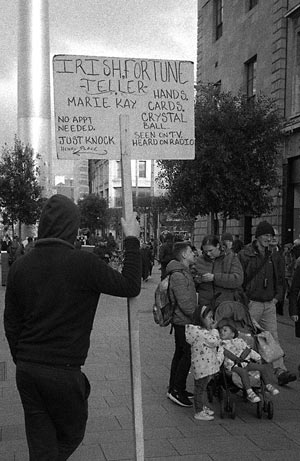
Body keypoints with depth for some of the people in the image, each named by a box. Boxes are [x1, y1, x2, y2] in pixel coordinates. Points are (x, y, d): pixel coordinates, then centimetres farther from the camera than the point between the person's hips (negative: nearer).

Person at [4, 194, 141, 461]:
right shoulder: (82, 263, -16)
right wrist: (132, 240, 2)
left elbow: (11, 323, 7)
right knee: (71, 434, 18)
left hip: (26, 369, 5)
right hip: (63, 371, -5)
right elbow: (130, 286, -7)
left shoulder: (20, 267, 0)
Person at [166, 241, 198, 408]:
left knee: (180, 354, 16)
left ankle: (174, 387, 25)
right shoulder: (178, 276, -20)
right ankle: (176, 390, -1)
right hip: (184, 322, -11)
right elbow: (185, 304, -23)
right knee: (187, 356, -7)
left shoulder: (184, 272, 14)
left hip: (182, 321, 11)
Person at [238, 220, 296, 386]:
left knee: (273, 338, 1)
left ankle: (280, 371, -1)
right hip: (251, 304, -4)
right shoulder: (244, 255, -7)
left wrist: (277, 296, 8)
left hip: (269, 304, 4)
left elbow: (280, 278, 19)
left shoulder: (274, 256, 10)